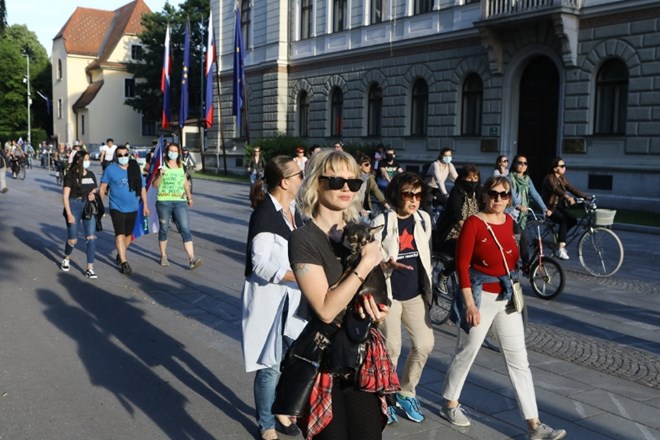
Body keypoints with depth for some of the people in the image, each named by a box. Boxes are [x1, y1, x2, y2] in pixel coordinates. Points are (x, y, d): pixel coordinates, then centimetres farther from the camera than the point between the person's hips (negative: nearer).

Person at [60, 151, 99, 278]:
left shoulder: (91, 175, 9)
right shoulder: (71, 176, -6)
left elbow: (95, 190, 20)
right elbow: (65, 196, -9)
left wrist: (93, 195, -5)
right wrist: (69, 214, -17)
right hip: (74, 206, -3)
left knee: (91, 238, -8)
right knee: (72, 239, 5)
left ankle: (90, 269, -4)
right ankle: (66, 259, 37)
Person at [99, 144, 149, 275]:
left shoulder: (135, 169, 2)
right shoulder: (110, 169, -6)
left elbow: (142, 188, 8)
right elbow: (102, 188, 0)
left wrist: (145, 205, 7)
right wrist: (100, 205, -2)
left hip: (132, 208, 4)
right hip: (117, 208, -4)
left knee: (128, 235, 15)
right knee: (120, 235, -10)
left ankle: (120, 255, 37)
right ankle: (124, 263, -7)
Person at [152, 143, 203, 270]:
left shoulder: (182, 167, 10)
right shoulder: (162, 166, 0)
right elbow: (155, 185, -2)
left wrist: (189, 197, 24)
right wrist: (160, 175, -19)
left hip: (180, 202, 2)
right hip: (163, 202, -2)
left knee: (185, 229, -9)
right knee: (163, 229, 10)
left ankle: (192, 259, -15)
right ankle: (163, 256, 26)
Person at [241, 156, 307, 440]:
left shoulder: (292, 210, 7)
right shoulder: (265, 214, -19)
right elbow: (261, 264, -23)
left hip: (292, 297, 8)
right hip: (268, 299, -8)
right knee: (270, 366, 5)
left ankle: (281, 411, 39)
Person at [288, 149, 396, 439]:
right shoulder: (304, 239, -16)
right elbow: (326, 309, -23)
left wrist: (378, 311, -4)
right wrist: (365, 265, -22)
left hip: (365, 358, 5)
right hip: (324, 362, -5)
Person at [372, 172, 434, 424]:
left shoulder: (424, 219, 3)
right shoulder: (382, 222, -14)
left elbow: (426, 255, 12)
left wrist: (428, 287, 14)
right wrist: (388, 264, -31)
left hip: (415, 293, 5)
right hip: (388, 294, -5)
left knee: (425, 344, 6)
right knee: (391, 349, 3)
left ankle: (406, 392, 29)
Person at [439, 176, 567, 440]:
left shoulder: (509, 221, 5)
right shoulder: (473, 223, -14)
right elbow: (462, 264, -16)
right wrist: (469, 303, -19)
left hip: (508, 297, 6)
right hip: (481, 297, -6)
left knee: (519, 361, 6)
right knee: (466, 354, 10)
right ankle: (449, 405, 32)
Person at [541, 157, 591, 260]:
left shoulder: (562, 178, 10)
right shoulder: (549, 178, -15)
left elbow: (572, 189, 1)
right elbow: (555, 189, -34)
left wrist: (586, 196, -13)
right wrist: (567, 197, -51)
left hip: (560, 206, 8)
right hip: (550, 207, -7)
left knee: (573, 220, -13)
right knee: (563, 220, -27)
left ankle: (560, 238, 8)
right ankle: (561, 248, -26)